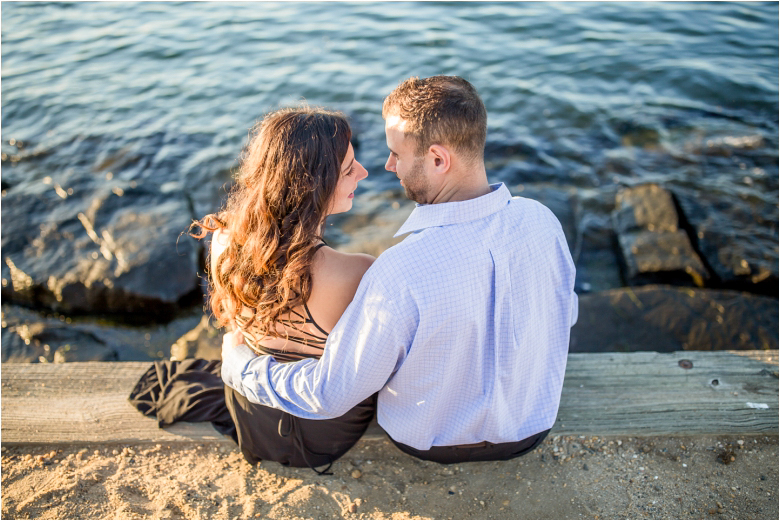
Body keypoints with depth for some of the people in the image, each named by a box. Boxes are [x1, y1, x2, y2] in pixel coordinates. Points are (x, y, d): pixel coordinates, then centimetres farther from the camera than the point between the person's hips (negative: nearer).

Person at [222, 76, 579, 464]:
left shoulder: (399, 274, -39)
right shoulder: (541, 221, -23)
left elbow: (328, 395, -26)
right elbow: (564, 314, -2)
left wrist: (239, 365, -9)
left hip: (430, 442, -3)